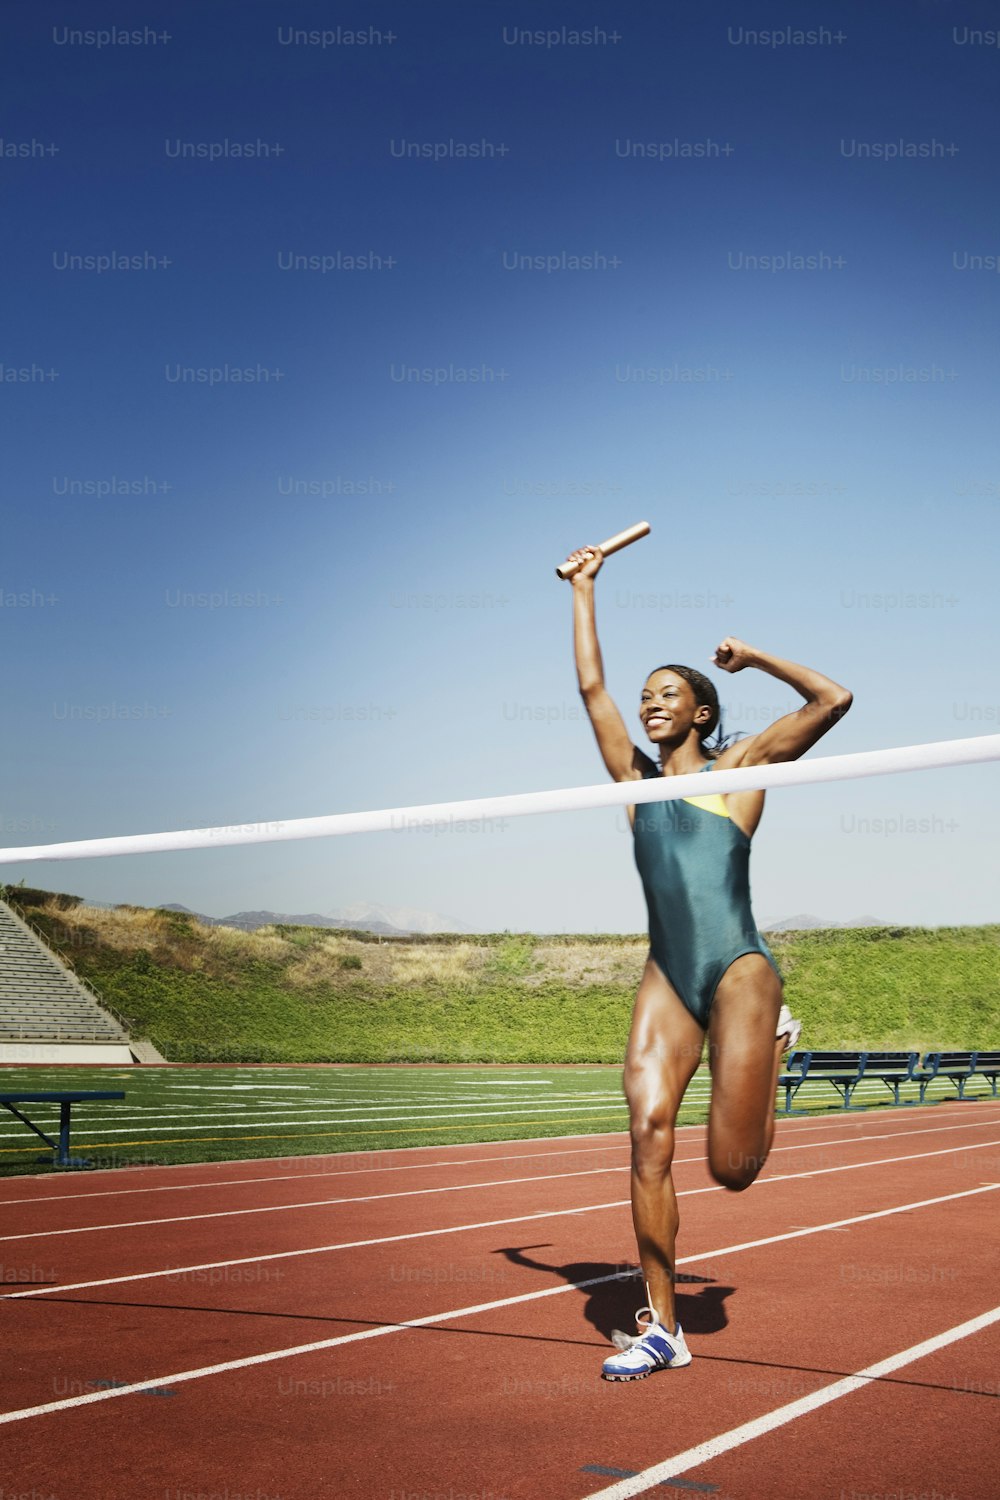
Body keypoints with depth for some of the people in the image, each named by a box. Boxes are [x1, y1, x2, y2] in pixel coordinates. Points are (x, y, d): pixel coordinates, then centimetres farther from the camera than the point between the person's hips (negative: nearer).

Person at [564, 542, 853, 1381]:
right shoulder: (636, 776, 18)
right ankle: (661, 1329, -2)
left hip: (738, 971, -4)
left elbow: (834, 698, 3)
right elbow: (592, 685, 20)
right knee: (648, 1135, -13)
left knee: (734, 1169, -5)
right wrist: (584, 588, 27)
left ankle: (775, 1042, 29)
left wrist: (752, 656, 10)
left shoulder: (738, 768, 8)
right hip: (666, 976, 4)